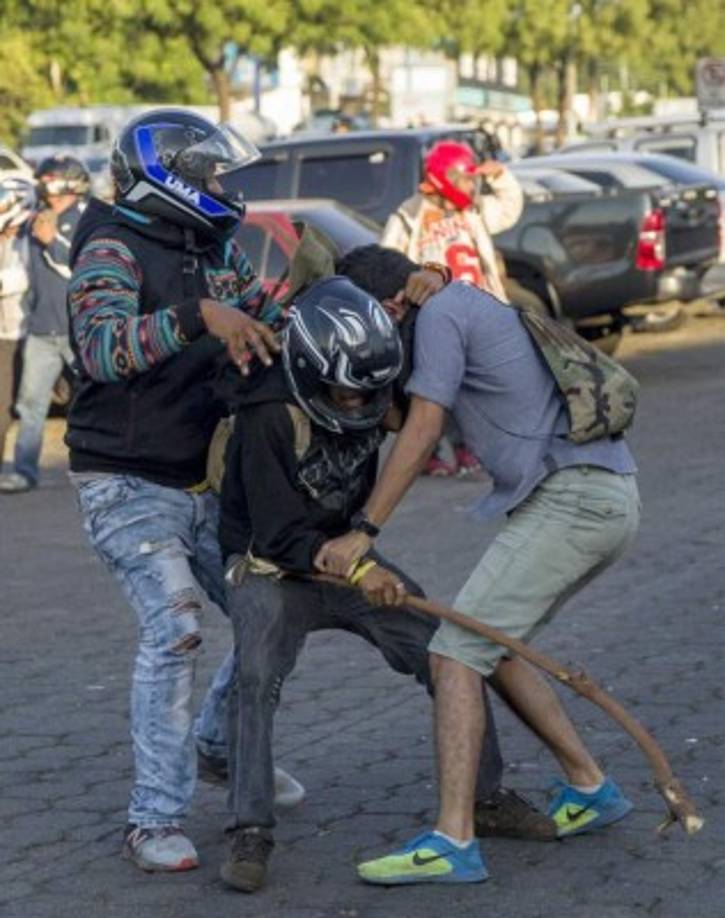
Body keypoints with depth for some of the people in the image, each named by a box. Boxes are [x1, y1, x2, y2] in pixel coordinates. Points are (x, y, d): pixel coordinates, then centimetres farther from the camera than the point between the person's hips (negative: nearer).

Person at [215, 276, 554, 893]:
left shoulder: (369, 396, -10)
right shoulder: (268, 419, -27)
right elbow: (279, 535, -27)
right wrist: (354, 567, -43)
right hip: (272, 566, -6)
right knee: (258, 680, -30)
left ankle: (485, 799, 13)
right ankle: (251, 835, -24)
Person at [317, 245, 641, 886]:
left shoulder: (440, 313, -3)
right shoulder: (480, 307, 25)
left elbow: (422, 432, -10)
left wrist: (364, 532, -10)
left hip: (567, 498, -10)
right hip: (613, 500, 10)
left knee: (457, 651, -12)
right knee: (491, 650, 17)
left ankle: (453, 842, -19)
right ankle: (591, 790, 22)